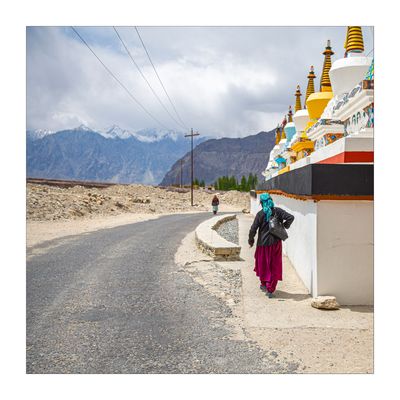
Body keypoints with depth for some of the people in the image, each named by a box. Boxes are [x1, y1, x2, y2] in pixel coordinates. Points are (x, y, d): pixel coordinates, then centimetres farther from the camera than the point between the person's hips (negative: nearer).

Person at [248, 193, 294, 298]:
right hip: (276, 243, 1)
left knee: (263, 264, 20)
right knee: (275, 266, 10)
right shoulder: (277, 211, -4)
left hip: (263, 243, -1)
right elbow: (291, 217, -13)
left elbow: (253, 229, -10)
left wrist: (251, 240, 4)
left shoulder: (260, 214, -10)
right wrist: (284, 226, 3)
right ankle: (270, 289, 6)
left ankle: (264, 284, 34)